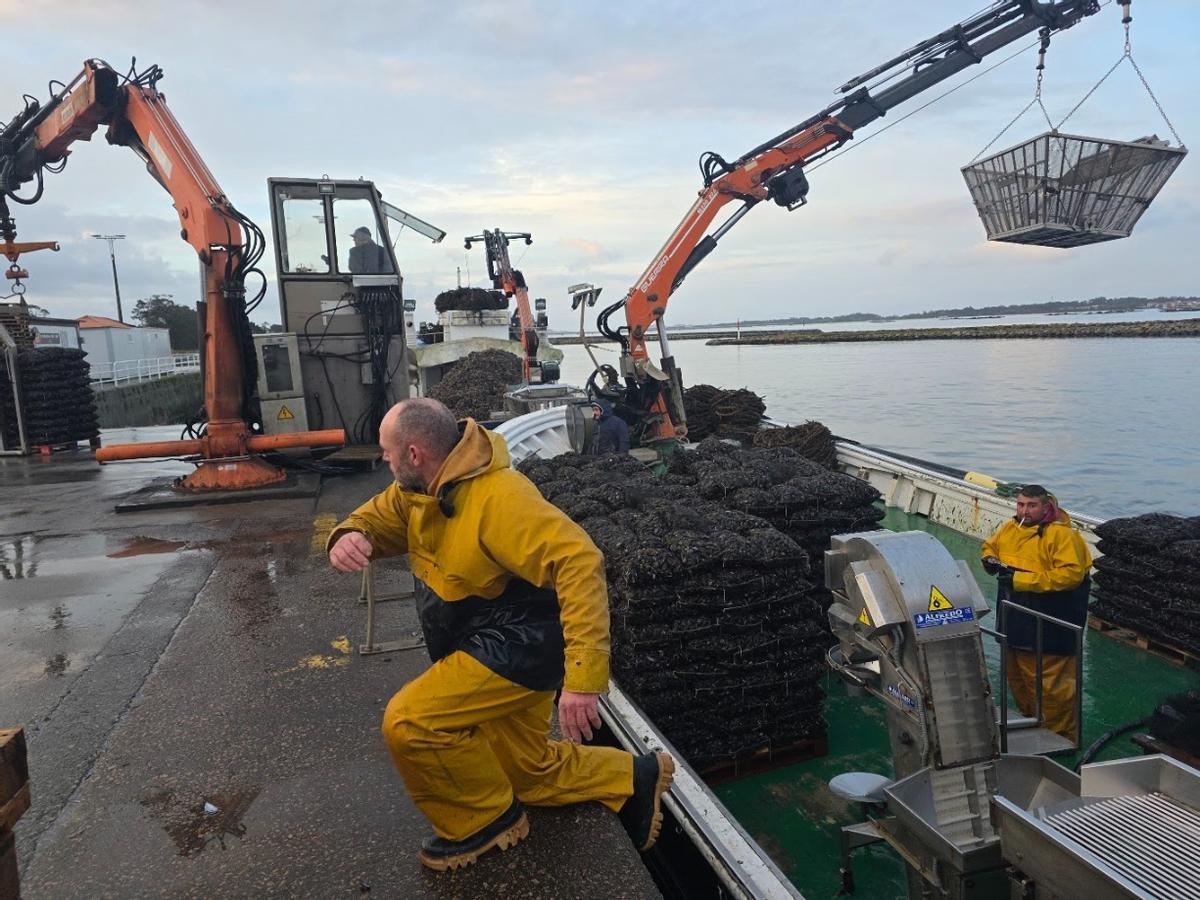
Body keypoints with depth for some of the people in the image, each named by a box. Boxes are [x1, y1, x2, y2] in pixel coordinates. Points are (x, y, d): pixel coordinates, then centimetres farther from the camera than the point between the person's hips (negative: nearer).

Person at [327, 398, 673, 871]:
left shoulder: (497, 497, -30)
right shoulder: (420, 487, -2)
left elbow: (580, 564, -37)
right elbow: (375, 518, 8)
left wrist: (582, 675, -43)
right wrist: (349, 538, -19)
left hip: (518, 645, -10)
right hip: (486, 644, 10)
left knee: (410, 722, -20)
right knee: (530, 772, 19)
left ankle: (487, 818, 4)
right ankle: (635, 777, 34)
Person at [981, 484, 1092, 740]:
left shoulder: (1062, 534, -15)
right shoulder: (1009, 528, 7)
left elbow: (1071, 574, -25)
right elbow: (989, 546, 25)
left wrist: (1021, 580, -26)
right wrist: (990, 561, 0)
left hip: (1048, 629, -8)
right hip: (1014, 622, 8)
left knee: (1051, 685, -2)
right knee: (1017, 678, 20)